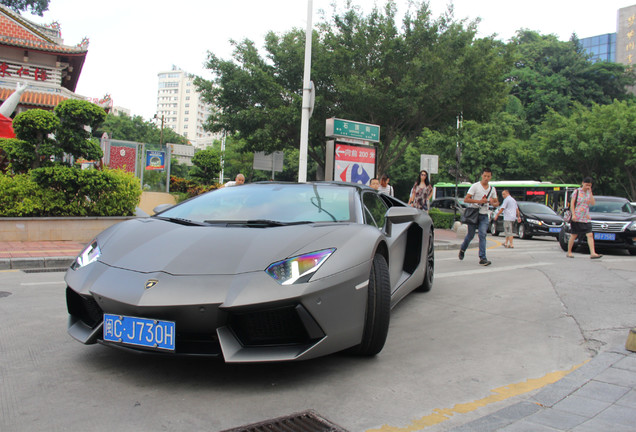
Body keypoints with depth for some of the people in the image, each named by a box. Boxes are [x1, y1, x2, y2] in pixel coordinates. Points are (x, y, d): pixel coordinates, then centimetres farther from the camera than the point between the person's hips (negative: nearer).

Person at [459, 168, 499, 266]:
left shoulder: (492, 189, 10)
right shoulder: (475, 186, -4)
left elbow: (497, 203, 16)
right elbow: (466, 199, -10)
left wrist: (493, 203, -8)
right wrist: (478, 201, -21)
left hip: (484, 215, 3)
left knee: (483, 235, -10)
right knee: (470, 235, 7)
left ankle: (482, 258, -13)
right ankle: (462, 249, 35)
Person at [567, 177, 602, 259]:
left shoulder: (589, 193, 10)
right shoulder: (577, 192, -2)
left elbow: (593, 203, -2)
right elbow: (572, 203, -6)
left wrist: (590, 192, -8)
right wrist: (573, 214, -14)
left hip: (586, 218, 4)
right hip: (576, 218, -4)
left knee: (590, 235, -8)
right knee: (574, 235, 4)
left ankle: (593, 253, -13)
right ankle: (569, 252, 16)